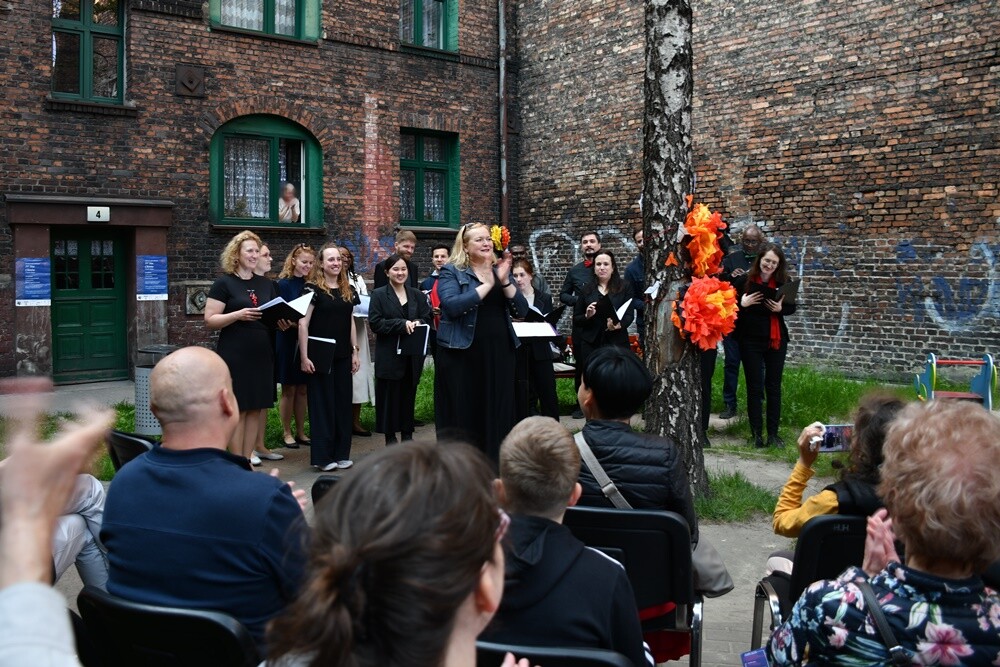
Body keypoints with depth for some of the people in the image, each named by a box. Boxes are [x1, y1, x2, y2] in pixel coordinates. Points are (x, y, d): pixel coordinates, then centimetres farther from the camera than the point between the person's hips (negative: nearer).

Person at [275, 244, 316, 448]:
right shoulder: (284, 284, -7)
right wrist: (295, 324, -26)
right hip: (289, 341, -4)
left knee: (302, 389, 11)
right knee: (289, 389, 3)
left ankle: (301, 432, 20)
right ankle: (286, 433, 13)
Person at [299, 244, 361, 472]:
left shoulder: (348, 290, 11)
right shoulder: (313, 288, -7)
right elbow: (303, 323, -10)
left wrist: (355, 352, 11)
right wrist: (304, 357, -15)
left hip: (342, 356, 6)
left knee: (343, 402, 9)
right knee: (322, 403, 1)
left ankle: (341, 453, 18)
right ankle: (322, 456, 8)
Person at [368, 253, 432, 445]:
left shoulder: (417, 295, 12)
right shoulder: (379, 295, -1)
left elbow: (427, 318, 10)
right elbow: (375, 323, -10)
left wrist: (418, 323, -12)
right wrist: (402, 324, -18)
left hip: (412, 355, 4)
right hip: (389, 355, -3)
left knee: (408, 395, 8)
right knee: (390, 396, 1)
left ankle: (407, 434, 18)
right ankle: (390, 436, 11)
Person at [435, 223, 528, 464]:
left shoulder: (499, 270, 13)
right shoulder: (451, 272, 0)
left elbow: (522, 310, 4)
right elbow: (452, 306, -19)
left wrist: (505, 281, -11)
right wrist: (486, 284, -15)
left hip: (498, 353, 5)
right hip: (463, 354, -4)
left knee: (497, 412, 7)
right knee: (463, 414, 1)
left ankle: (495, 466, 17)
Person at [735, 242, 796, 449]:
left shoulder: (783, 282, -2)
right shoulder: (745, 280, -9)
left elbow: (792, 307, 6)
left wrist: (780, 308, -13)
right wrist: (742, 304, -24)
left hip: (776, 340, 2)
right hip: (751, 341, -2)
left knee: (774, 387, 8)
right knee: (754, 387, 5)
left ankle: (773, 433, 15)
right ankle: (756, 433, 13)